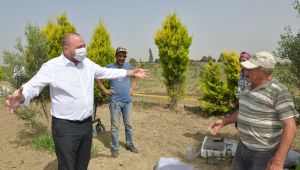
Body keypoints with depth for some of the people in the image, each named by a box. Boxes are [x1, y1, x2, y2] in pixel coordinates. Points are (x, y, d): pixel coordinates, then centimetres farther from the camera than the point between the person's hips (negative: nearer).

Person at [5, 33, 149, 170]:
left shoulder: (88, 63, 4)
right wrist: (21, 97, -43)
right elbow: (33, 86, -19)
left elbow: (106, 72, 16)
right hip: (65, 126, -6)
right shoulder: (51, 66, -13)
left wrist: (130, 73, 19)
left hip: (87, 123, 6)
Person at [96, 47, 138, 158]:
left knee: (128, 124, 13)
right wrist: (104, 90, -1)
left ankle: (129, 144, 29)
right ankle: (115, 148, 16)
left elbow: (134, 77, 24)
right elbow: (97, 77, 5)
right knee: (115, 126, 2)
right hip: (115, 101, -3)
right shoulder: (110, 67, -3)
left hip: (128, 101, 3)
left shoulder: (128, 66, 6)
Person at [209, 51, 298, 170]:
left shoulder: (279, 91, -21)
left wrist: (278, 160, -27)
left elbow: (290, 127, -23)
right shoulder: (251, 87, 4)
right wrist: (223, 121, 8)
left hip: (265, 153, -7)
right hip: (244, 145, 8)